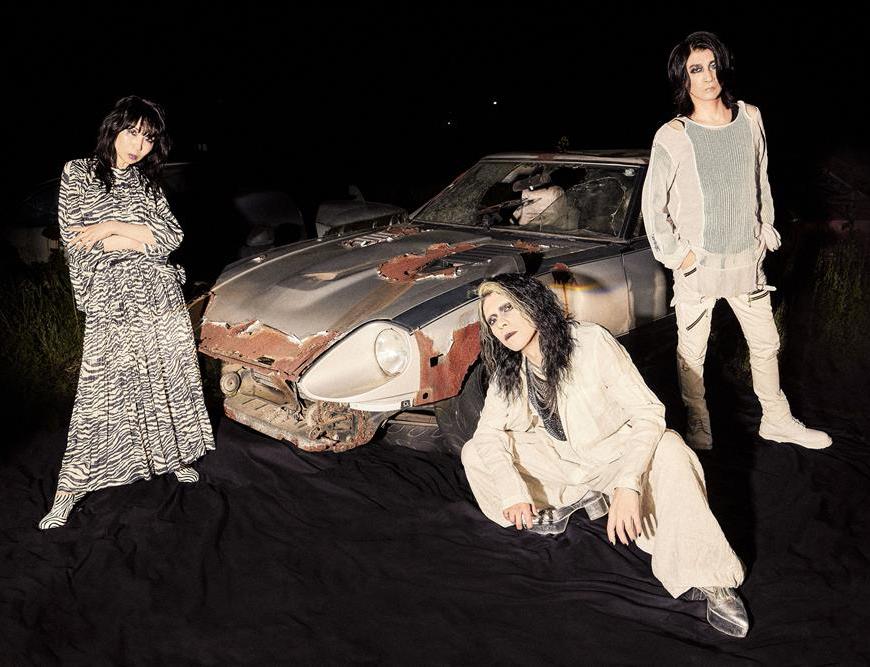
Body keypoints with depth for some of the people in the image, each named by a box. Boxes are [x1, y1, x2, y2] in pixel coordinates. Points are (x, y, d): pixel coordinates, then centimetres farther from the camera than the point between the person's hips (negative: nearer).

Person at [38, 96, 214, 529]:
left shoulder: (147, 183, 10)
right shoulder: (78, 173, 2)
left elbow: (173, 237, -3)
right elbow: (76, 241, -9)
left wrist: (112, 228, -13)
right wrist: (146, 238, -9)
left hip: (161, 299, 3)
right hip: (111, 305, -3)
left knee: (168, 384, 11)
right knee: (99, 396, -3)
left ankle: (172, 457, 31)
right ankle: (68, 492, 7)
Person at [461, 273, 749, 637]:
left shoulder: (591, 342, -24)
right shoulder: (507, 371, -8)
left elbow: (648, 412, -27)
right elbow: (489, 430, -10)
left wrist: (627, 485, -41)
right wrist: (513, 493, -29)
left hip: (614, 452, -4)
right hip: (560, 459, 4)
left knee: (669, 450, -37)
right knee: (474, 454, -15)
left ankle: (709, 580, -31)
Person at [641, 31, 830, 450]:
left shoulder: (750, 119, 0)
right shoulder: (672, 137, -14)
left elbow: (761, 180, 13)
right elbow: (653, 206, -9)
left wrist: (766, 227, 11)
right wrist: (677, 255, -9)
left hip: (747, 259, 5)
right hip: (698, 264, -4)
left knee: (766, 344, 17)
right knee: (692, 353, 7)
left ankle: (777, 420, 37)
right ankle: (699, 429, 27)